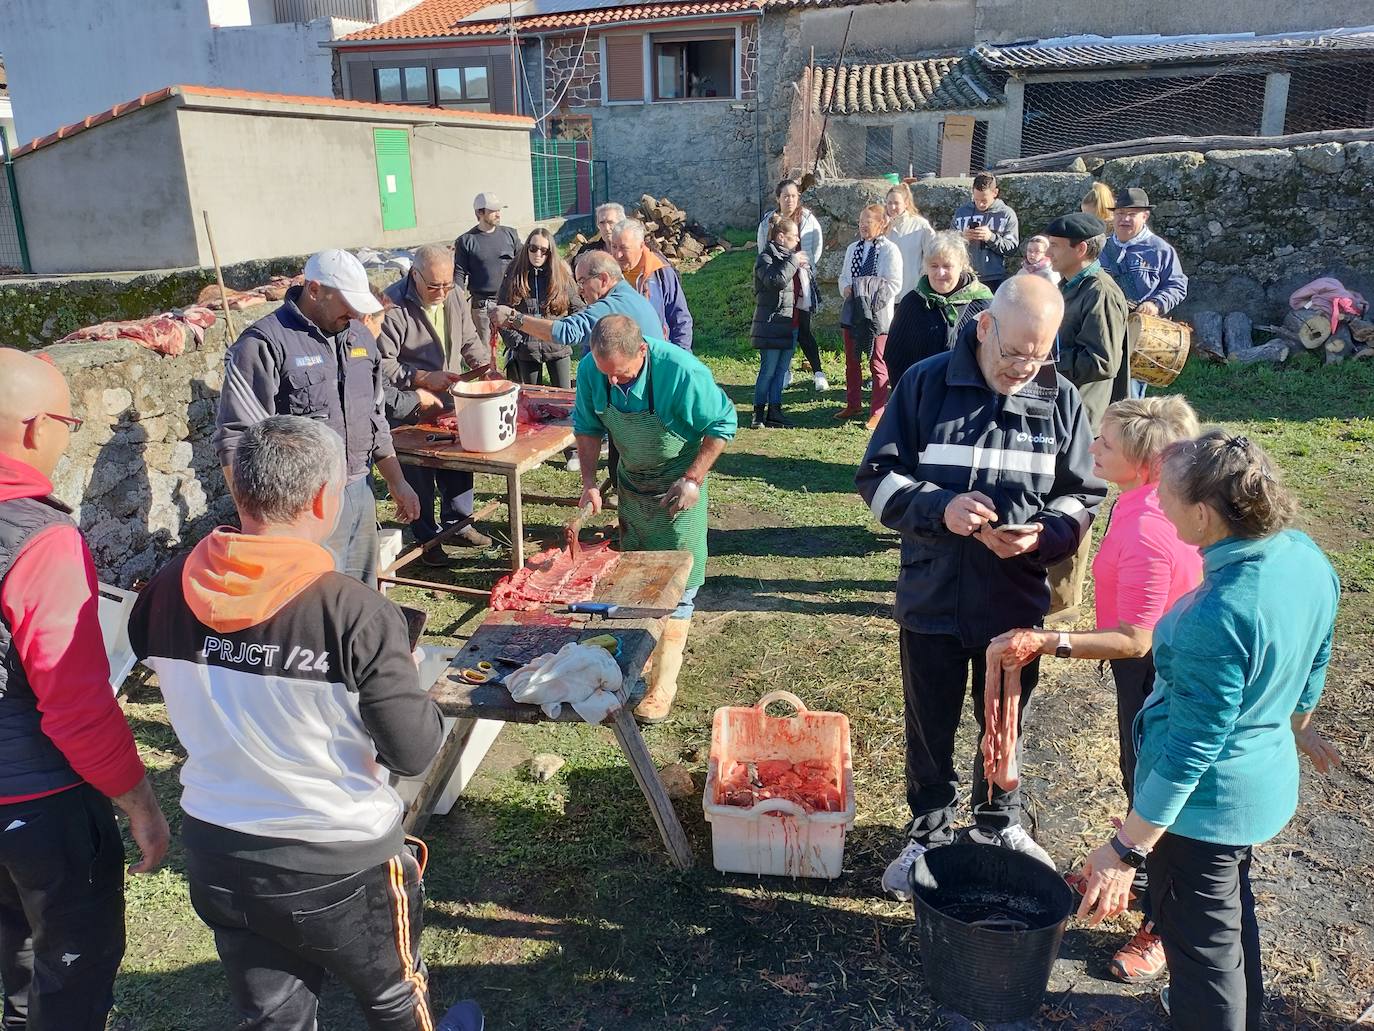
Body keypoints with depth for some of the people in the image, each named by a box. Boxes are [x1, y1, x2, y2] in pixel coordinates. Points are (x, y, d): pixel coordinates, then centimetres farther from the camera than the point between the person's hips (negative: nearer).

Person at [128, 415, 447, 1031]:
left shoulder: (166, 592, -12)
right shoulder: (354, 613, -27)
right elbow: (414, 752, -21)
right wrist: (403, 678, -4)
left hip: (215, 858, 4)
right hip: (341, 865, -4)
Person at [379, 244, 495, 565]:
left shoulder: (456, 296, 3)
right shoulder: (393, 305, -19)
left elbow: (470, 342, 15)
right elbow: (382, 364, -20)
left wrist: (486, 365, -2)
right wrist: (423, 378, -25)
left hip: (449, 400, 6)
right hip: (408, 409, -6)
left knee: (459, 460, 14)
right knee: (419, 474, 0)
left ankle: (457, 523, 34)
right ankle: (427, 539, 16)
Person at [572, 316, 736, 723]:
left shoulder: (682, 372, -32)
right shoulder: (591, 371, -18)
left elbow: (722, 425, -17)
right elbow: (587, 427, -1)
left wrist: (693, 480, -21)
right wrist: (589, 482, -10)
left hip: (676, 488, -4)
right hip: (630, 482, 5)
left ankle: (663, 684, 7)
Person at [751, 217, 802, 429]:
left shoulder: (789, 257, 18)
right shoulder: (766, 258, -8)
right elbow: (777, 280, -26)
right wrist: (793, 261, -17)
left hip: (790, 323, 8)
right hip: (772, 324, -8)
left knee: (782, 370, 10)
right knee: (768, 370, -6)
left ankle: (774, 411, 17)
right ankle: (758, 413, 3)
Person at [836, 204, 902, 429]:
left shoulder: (890, 250, -7)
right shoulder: (852, 248, 12)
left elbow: (894, 284, -11)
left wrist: (871, 294, -19)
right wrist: (847, 288, -5)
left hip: (877, 313, -6)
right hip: (852, 311, 6)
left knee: (877, 364, 1)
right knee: (851, 361, 14)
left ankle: (878, 411, 9)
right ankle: (853, 404, 27)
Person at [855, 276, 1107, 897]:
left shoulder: (1060, 399, -3)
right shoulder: (926, 384, -9)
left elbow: (1084, 496, 3)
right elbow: (877, 478, -8)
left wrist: (1042, 535, -18)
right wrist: (939, 507, -25)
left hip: (1017, 604, 2)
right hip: (932, 599, -1)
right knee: (930, 729, 15)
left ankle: (1001, 824, 45)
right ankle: (929, 833, 37)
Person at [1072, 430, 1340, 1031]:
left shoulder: (1216, 617, -36)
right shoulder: (1306, 557, -10)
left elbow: (1190, 749, -29)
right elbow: (1314, 661, 8)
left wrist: (1127, 850, -19)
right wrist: (1297, 724, 28)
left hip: (1205, 804, -9)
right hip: (1270, 779, 9)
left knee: (1200, 937, 14)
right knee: (1233, 908, 32)